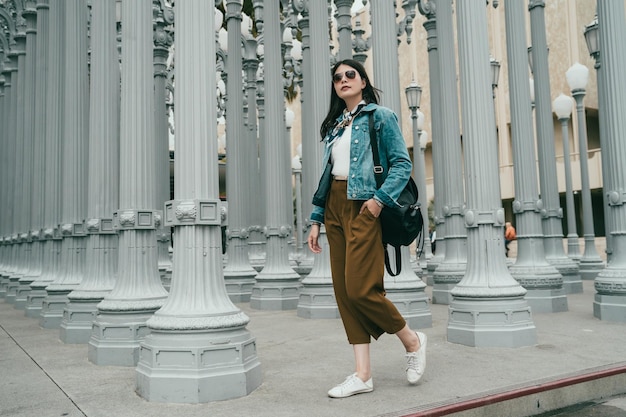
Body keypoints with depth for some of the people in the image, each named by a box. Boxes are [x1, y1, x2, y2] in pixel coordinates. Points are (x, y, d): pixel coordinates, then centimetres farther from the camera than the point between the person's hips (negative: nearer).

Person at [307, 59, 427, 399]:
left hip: (364, 207, -7)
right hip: (335, 209, 7)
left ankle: (413, 340, 14)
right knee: (343, 292, 2)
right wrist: (316, 219, 12)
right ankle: (362, 374, 9)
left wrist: (380, 198, -18)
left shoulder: (380, 116, 3)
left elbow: (402, 163, -5)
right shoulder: (333, 126, 21)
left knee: (360, 288, -13)